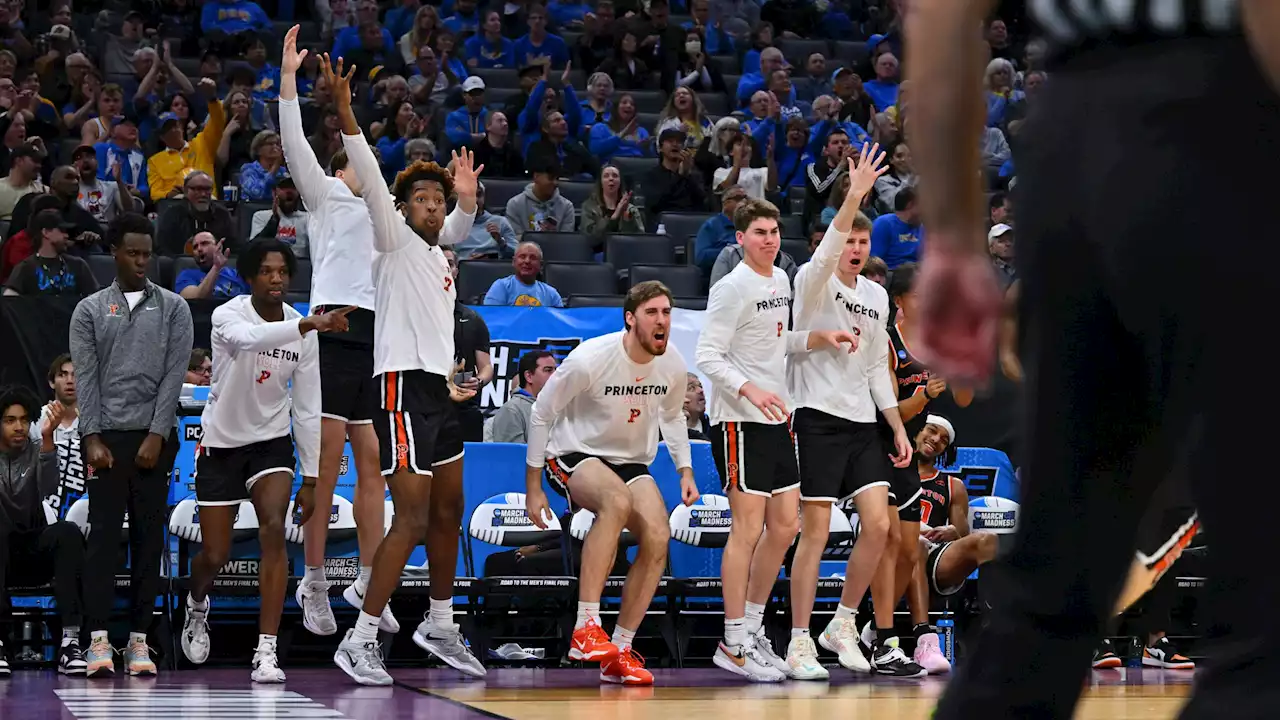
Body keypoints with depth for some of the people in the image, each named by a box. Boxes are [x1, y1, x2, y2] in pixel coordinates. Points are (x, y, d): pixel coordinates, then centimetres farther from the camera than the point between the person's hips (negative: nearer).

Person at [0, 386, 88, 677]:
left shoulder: (36, 450, 3)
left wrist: (47, 438, -30)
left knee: (68, 532, -30)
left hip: (33, 554, 2)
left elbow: (47, 489, -17)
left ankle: (70, 640, -35)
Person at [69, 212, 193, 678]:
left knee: (150, 538, 1)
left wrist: (156, 437, -8)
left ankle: (138, 640, 4)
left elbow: (174, 376, 1)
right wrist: (92, 439, -8)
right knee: (104, 534, -7)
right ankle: (98, 640, -10)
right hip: (107, 437, -1)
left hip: (154, 437, 1)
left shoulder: (173, 308, 8)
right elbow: (86, 378, 3)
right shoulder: (90, 311, 9)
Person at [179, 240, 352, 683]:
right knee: (215, 555, 3)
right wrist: (308, 325, -58)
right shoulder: (227, 315, -17)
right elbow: (249, 338, -43)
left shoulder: (303, 332, -7)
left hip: (272, 443, 2)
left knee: (273, 528, -23)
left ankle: (266, 652, -23)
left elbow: (307, 409, -1)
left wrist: (312, 478, -3)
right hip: (221, 444, -1)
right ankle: (197, 605, 41)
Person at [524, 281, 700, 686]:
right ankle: (585, 627, -39)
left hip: (632, 461, 6)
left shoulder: (672, 366, -6)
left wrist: (686, 470, 6)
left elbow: (672, 417, 17)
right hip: (573, 455, -6)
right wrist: (533, 488, -8)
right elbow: (541, 414, -10)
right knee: (617, 501, -38)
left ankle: (619, 652, -7)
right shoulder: (589, 359, -22)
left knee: (658, 538, -19)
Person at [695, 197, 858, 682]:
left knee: (785, 526, 9)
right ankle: (734, 645, -2)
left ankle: (752, 628, 21)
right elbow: (707, 356, -16)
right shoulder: (733, 287, -11)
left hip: (775, 419, 9)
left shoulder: (780, 280, 14)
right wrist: (751, 391, -29)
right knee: (748, 528, -8)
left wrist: (821, 338, 11)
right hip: (739, 421, -9)